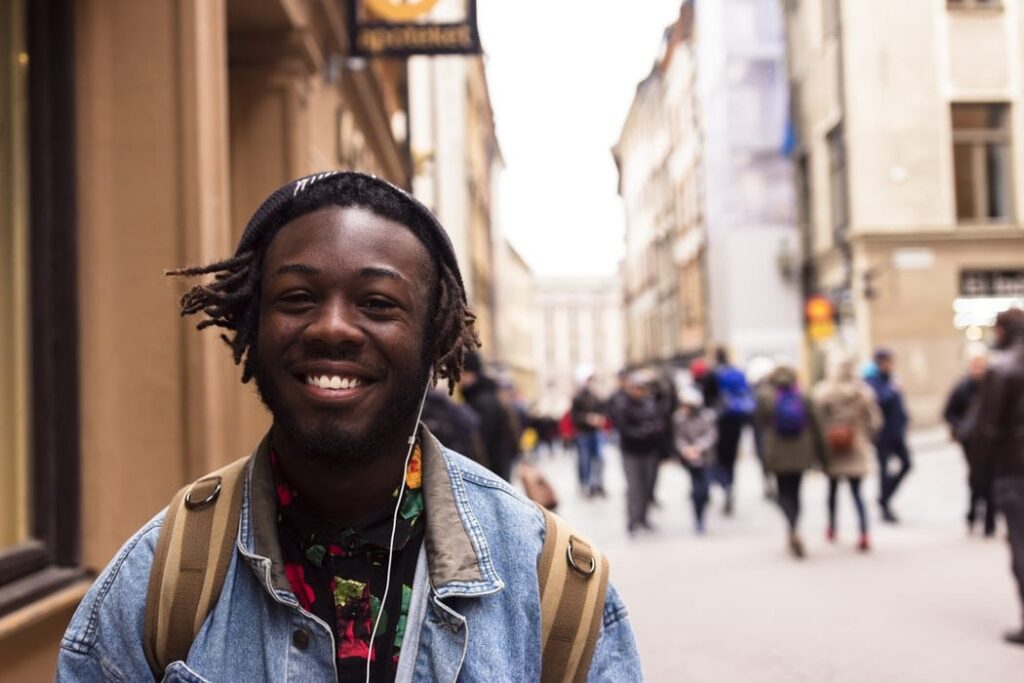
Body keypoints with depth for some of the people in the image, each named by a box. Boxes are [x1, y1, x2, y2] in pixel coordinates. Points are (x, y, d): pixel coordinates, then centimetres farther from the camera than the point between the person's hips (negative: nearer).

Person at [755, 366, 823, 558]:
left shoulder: (765, 397, -9)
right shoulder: (804, 398, -2)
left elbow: (760, 422, -1)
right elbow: (814, 427, 0)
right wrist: (819, 453, 5)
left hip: (777, 454, -2)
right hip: (800, 453, 2)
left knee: (785, 493, 4)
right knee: (795, 492, 15)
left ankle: (794, 530, -19)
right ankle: (794, 533, 19)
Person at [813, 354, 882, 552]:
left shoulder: (821, 392, -10)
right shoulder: (863, 391, -3)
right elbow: (875, 420, -1)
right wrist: (867, 438, 14)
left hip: (831, 448, -1)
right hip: (857, 448, 1)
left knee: (833, 488, 18)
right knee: (856, 492, 4)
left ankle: (832, 529, 30)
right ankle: (864, 533, -11)